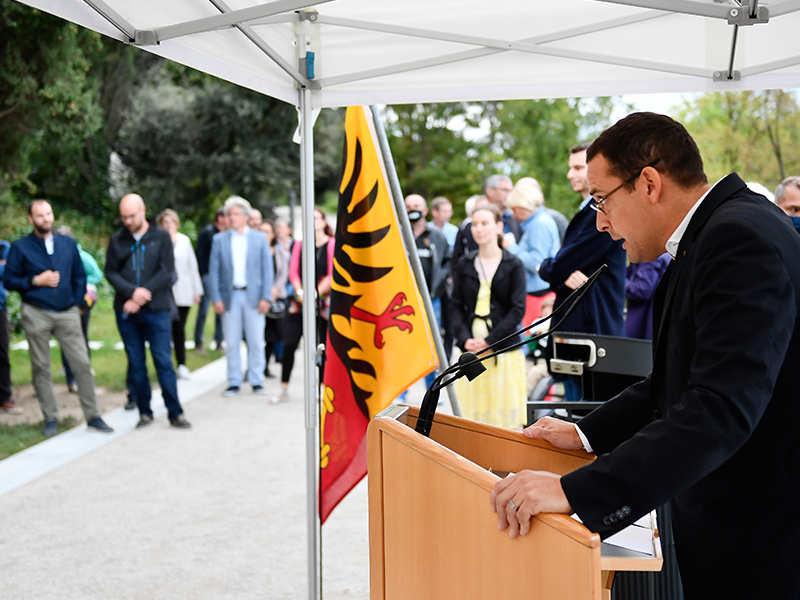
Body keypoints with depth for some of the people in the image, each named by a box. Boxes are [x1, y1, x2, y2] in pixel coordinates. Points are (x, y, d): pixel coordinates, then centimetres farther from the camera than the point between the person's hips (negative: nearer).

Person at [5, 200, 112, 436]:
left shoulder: (68, 244, 12)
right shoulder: (20, 247, 3)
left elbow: (80, 276, 17)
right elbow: (8, 281, 2)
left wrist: (79, 303, 7)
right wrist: (36, 281, -9)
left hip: (67, 313, 2)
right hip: (36, 314, -2)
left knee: (82, 364, -5)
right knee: (41, 368, 2)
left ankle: (93, 416, 1)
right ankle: (50, 419, 11)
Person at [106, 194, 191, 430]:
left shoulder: (161, 237, 3)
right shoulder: (117, 240, 9)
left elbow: (167, 272, -5)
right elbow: (110, 272, 2)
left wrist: (142, 296, -13)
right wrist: (132, 292, -15)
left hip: (156, 310, -2)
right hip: (126, 312, 2)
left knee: (163, 361, -4)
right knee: (136, 363, 6)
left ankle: (175, 413, 2)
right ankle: (144, 412, 15)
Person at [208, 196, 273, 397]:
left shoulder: (260, 238, 7)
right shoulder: (219, 240, 8)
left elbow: (267, 269, 5)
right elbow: (213, 271, 6)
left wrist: (266, 297, -4)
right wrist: (216, 298, -4)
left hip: (253, 296, 0)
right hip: (230, 296, 1)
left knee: (256, 341, 1)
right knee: (232, 342, 2)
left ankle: (256, 381, 10)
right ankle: (234, 382, 10)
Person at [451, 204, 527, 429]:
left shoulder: (513, 265, 1)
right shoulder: (464, 266, 10)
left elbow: (518, 309, -5)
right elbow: (456, 307, 7)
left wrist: (489, 340, -14)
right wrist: (464, 339, -10)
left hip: (504, 350, -2)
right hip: (470, 350, 3)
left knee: (506, 415, -2)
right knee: (472, 414, 3)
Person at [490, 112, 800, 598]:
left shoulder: (741, 239, -22)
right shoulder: (707, 235, 11)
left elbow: (721, 408, -31)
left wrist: (575, 491, -34)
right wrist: (587, 434, 14)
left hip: (759, 539, -9)